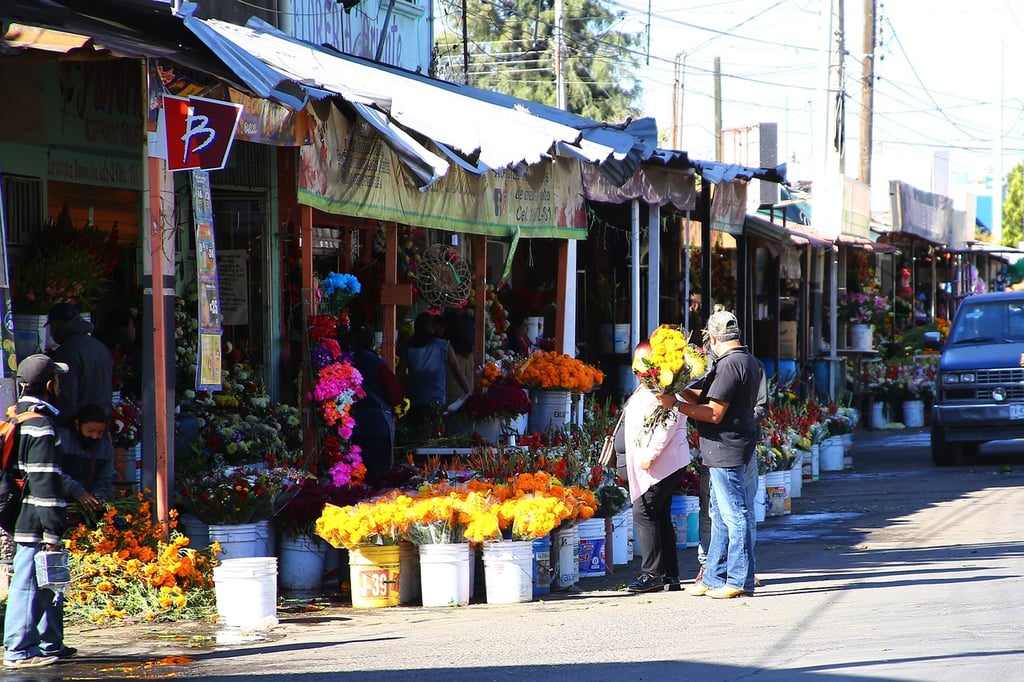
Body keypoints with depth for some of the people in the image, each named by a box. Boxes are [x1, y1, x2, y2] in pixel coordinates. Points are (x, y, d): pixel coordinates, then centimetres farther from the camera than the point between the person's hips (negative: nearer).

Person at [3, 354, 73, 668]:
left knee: (49, 583, 18)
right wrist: (52, 531, -20)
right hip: (34, 524, -10)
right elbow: (44, 483, -20)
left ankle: (50, 644, 25)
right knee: (28, 584, -6)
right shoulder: (41, 427, -17)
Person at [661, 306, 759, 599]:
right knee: (721, 516, 14)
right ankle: (714, 578, 20)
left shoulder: (729, 365, -18)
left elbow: (714, 414, -21)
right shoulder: (749, 361, 15)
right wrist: (682, 391, 18)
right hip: (736, 448, 11)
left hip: (726, 450, -11)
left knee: (734, 515, -6)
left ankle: (741, 581, -3)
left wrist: (676, 404, -16)